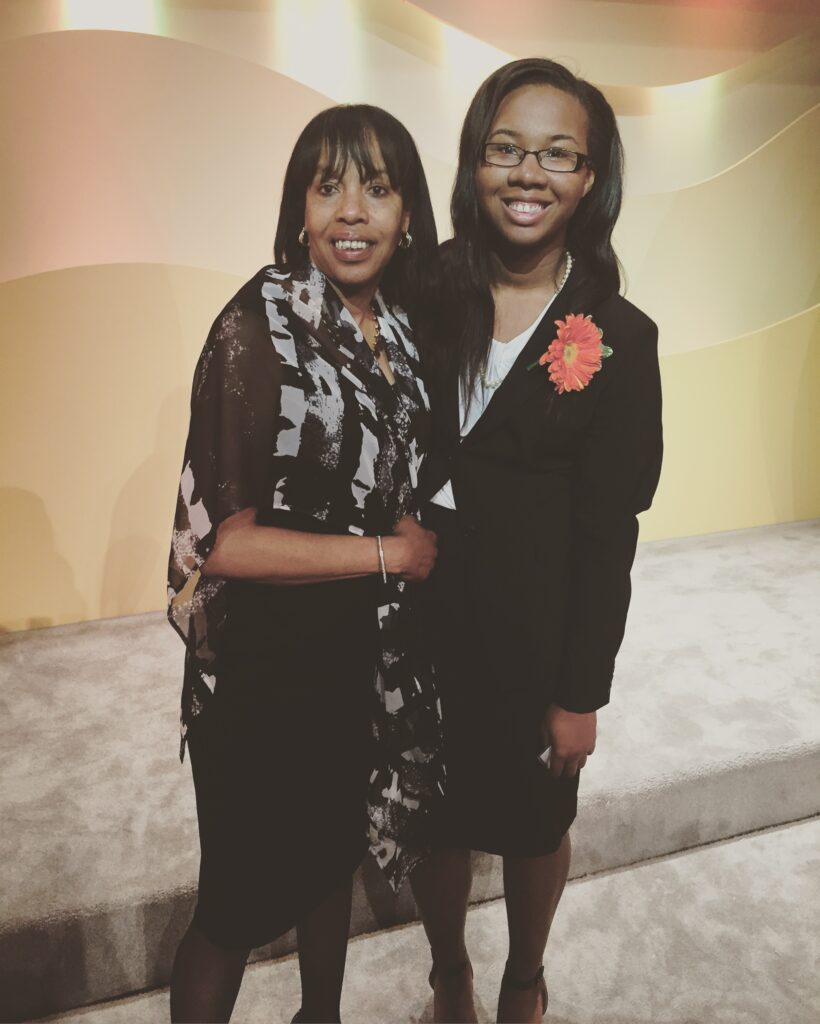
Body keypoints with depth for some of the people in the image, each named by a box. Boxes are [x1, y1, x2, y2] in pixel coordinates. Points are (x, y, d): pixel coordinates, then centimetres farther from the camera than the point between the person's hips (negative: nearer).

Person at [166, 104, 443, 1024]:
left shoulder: (398, 325, 3)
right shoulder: (260, 324, -19)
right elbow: (220, 539, -24)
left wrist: (419, 536, -2)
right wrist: (389, 552, -18)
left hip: (368, 650, 7)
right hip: (266, 661, -7)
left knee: (337, 848, 27)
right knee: (243, 899, 12)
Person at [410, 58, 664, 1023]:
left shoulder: (616, 337, -9)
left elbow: (608, 532, -8)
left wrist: (581, 695, -6)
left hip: (534, 634, -1)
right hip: (421, 615, 2)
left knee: (532, 822, 20)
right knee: (435, 815, 19)